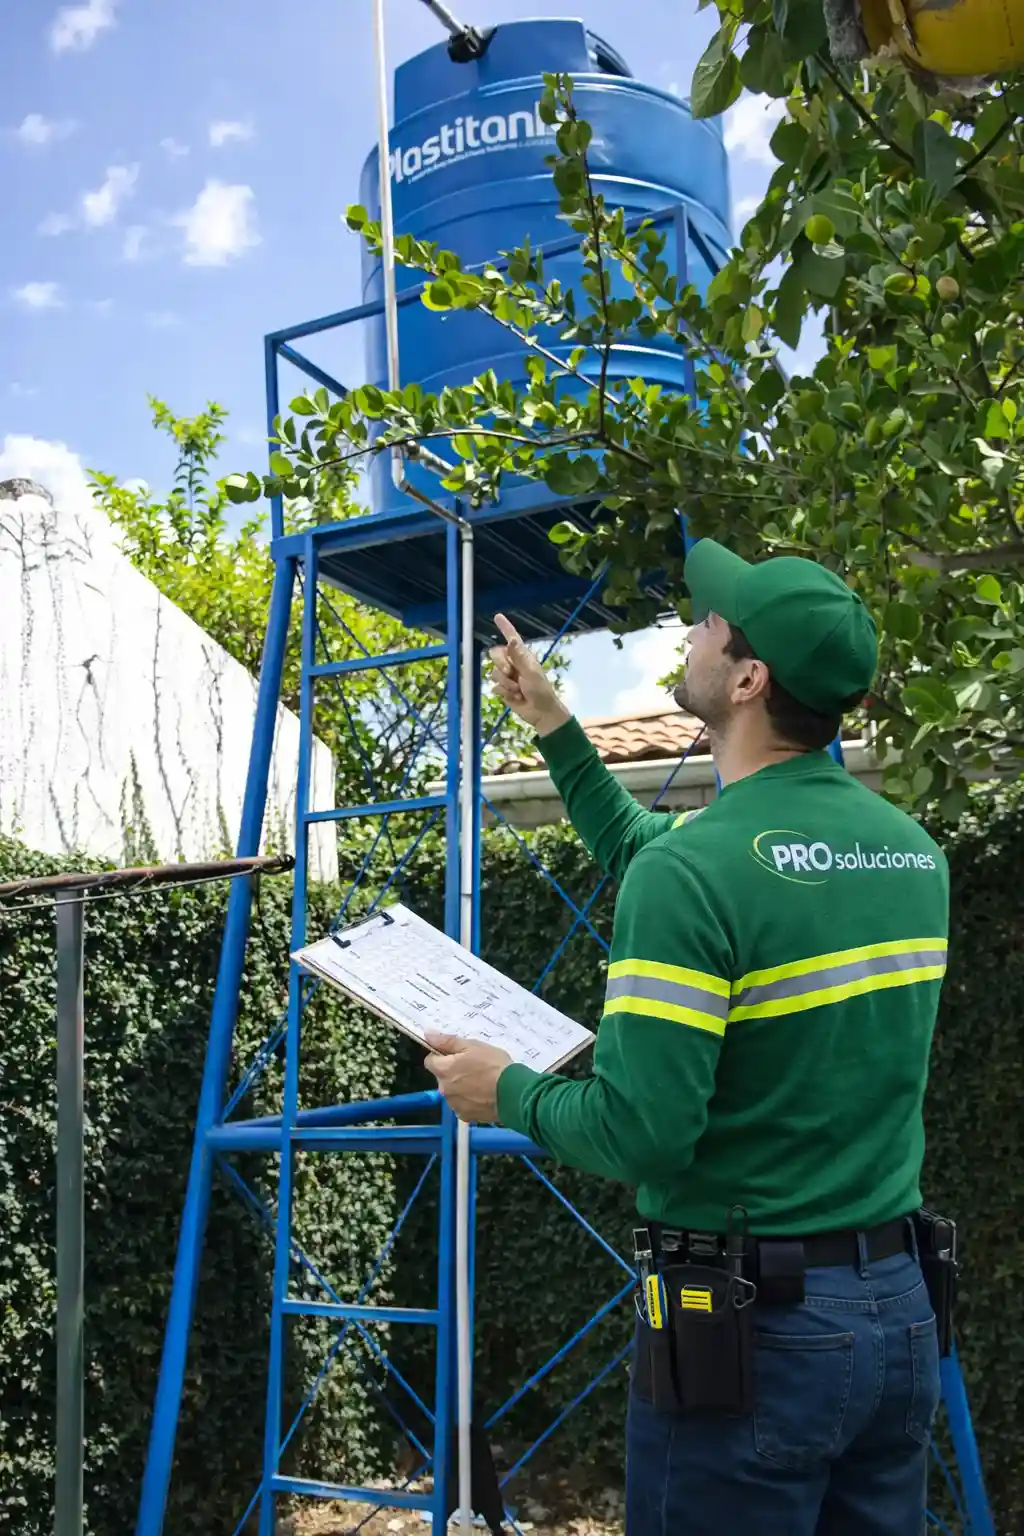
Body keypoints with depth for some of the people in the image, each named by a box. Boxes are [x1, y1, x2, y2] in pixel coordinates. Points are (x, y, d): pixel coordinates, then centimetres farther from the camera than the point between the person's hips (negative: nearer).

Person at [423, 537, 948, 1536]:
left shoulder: (696, 866, -22)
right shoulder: (910, 850, 4)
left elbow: (639, 1136, -23)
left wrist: (509, 1092, -5)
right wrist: (555, 730, 20)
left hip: (751, 1328, -7)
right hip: (897, 1309, 7)